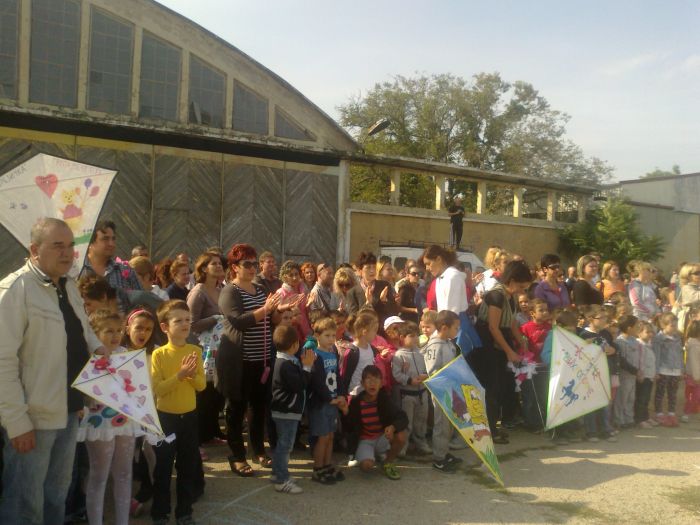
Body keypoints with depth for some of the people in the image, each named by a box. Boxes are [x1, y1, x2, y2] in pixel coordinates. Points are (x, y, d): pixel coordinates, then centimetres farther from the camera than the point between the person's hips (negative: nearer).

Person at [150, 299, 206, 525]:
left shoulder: (195, 351, -2)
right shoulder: (159, 354, -13)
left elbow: (201, 385, -3)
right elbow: (157, 389, -18)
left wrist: (191, 374, -23)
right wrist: (180, 375, -28)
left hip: (189, 415, 3)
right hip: (166, 416, -3)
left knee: (188, 466, 12)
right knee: (163, 467, 8)